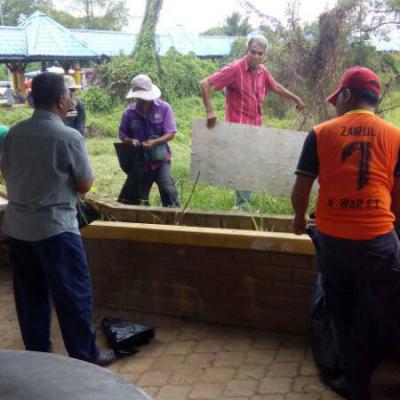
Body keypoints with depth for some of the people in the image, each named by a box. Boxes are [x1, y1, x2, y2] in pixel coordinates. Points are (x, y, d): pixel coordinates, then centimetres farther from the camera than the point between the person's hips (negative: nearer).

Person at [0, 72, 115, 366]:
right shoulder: (69, 137, -15)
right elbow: (85, 185, -7)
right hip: (54, 227, -6)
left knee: (30, 293, 15)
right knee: (73, 293, 4)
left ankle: (37, 352, 26)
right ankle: (85, 355, 13)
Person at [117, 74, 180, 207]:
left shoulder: (164, 108, -7)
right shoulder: (129, 112, -2)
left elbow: (170, 134, -10)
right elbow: (123, 135, 5)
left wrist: (154, 142, -26)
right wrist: (131, 141, -18)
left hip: (161, 159, -2)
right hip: (139, 160, 3)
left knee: (168, 190, -18)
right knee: (137, 196, 10)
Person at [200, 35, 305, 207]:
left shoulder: (263, 71, 6)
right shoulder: (234, 69, -15)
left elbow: (276, 87, 25)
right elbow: (205, 84, -18)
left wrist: (295, 99, 30)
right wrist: (209, 111, -25)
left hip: (256, 126, 8)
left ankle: (245, 201, 28)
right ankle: (242, 203, 5)